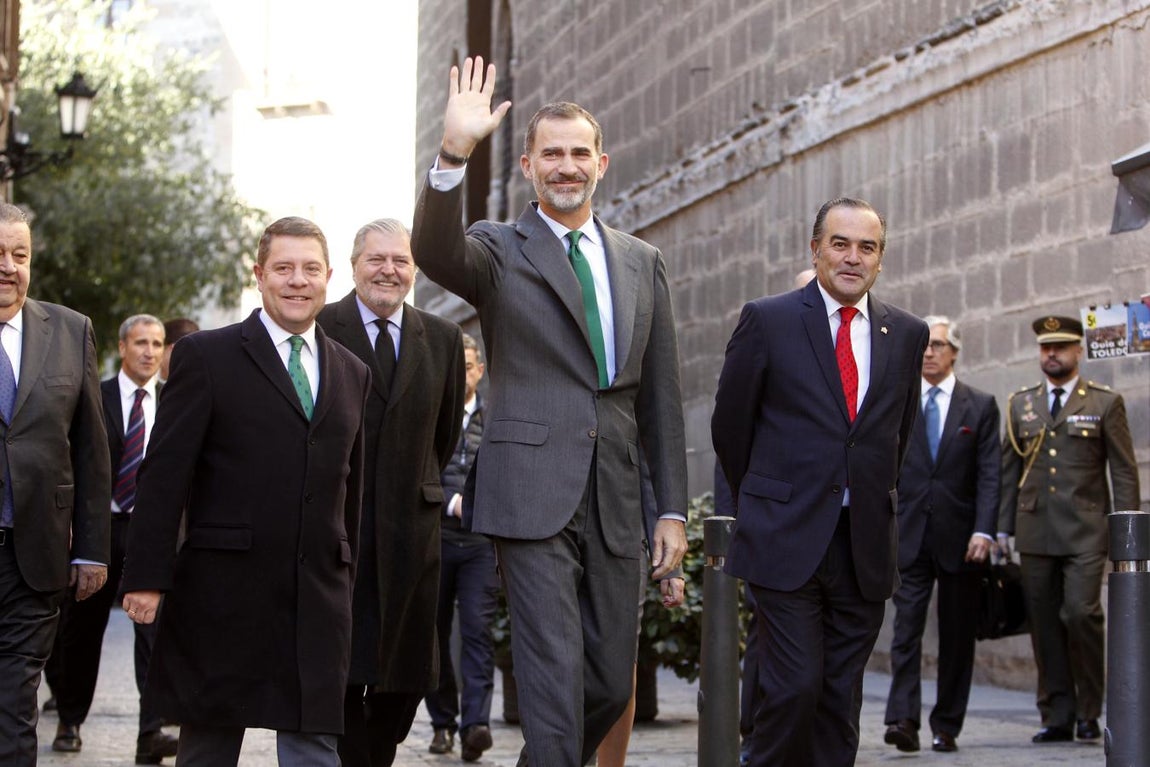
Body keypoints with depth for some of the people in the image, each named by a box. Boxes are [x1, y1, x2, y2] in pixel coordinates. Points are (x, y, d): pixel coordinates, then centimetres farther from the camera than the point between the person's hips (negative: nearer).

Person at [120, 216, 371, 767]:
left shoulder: (352, 373, 15)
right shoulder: (206, 356, 1)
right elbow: (164, 475, -5)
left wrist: (344, 578, 14)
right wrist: (147, 576, -12)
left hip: (319, 598, 3)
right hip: (223, 593, -3)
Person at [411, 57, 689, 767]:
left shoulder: (643, 262, 15)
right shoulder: (499, 250, 4)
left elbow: (662, 395, 14)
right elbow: (436, 251, -21)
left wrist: (672, 509, 9)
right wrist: (454, 152, -36)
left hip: (615, 502, 4)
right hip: (533, 494, -4)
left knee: (611, 683, 10)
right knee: (554, 678, -7)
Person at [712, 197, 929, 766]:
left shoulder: (907, 335, 9)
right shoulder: (767, 321, -1)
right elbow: (729, 426, 6)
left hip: (865, 545, 4)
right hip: (786, 542, -3)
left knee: (841, 697, 5)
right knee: (795, 687, -11)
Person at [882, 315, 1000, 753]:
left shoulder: (980, 406, 6)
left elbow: (989, 474, -1)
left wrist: (983, 531, -12)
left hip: (960, 539, 0)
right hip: (910, 536, 1)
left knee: (957, 636, 5)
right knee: (906, 629, -10)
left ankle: (947, 726, 12)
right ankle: (902, 720, -16)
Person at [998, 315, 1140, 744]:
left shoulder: (1104, 403, 5)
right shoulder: (1020, 404, 14)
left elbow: (1123, 471, 3)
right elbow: (1009, 469, 15)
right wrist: (1003, 526, 8)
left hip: (1085, 531, -3)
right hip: (1035, 531, 3)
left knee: (1082, 613, -15)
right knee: (1045, 625, 2)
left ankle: (1088, 712, -1)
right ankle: (1057, 717, 9)